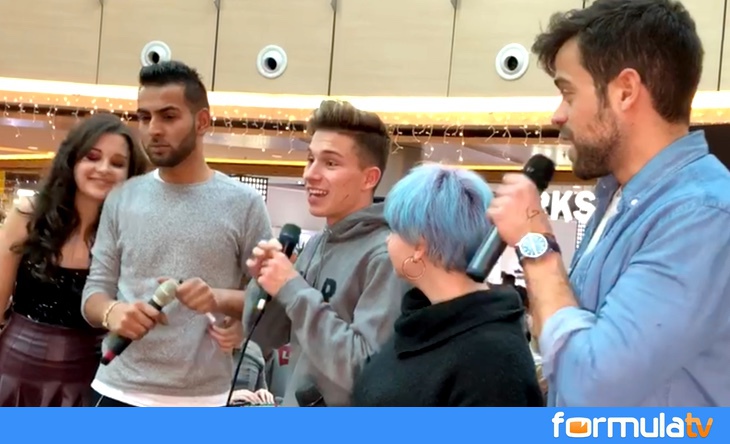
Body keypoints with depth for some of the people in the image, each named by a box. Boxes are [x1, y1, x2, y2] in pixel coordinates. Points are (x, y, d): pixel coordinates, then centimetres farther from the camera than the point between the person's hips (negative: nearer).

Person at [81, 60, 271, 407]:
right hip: (122, 392, 2)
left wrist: (221, 298, -20)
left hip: (204, 400, -2)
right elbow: (95, 289, 8)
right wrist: (111, 312, -15)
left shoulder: (243, 202, -2)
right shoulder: (121, 199, 6)